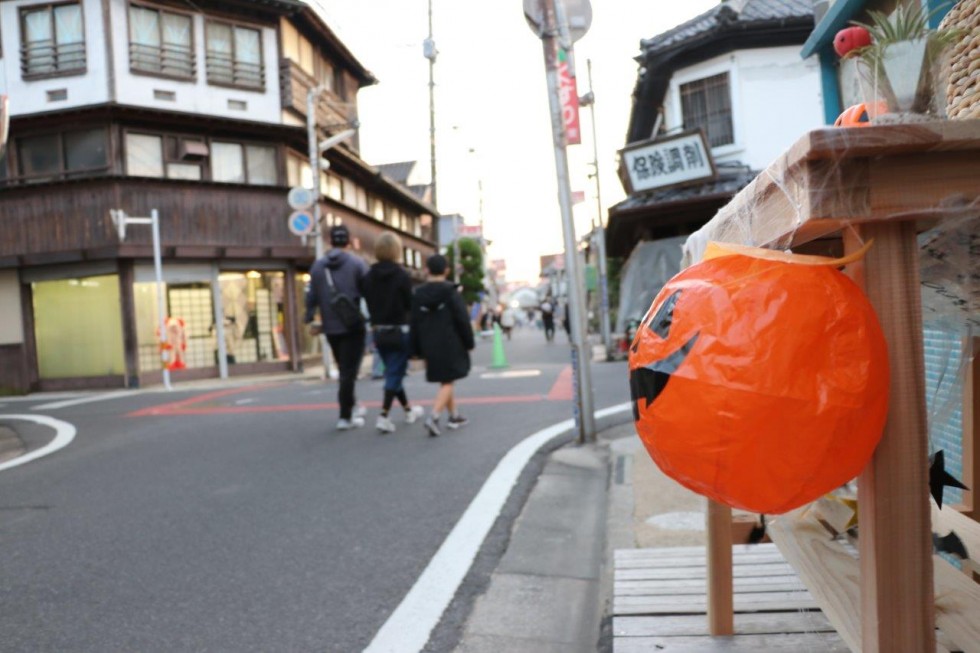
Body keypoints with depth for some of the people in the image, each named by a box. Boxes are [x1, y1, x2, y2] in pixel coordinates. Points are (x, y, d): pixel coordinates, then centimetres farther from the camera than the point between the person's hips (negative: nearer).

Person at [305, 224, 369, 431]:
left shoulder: (317, 266, 6)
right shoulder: (357, 264, -5)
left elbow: (311, 297, 4)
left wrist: (311, 321, 11)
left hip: (331, 328, 4)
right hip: (353, 326, -4)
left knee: (344, 370, 19)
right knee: (349, 371, 0)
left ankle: (351, 407, 30)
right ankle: (345, 416, -1)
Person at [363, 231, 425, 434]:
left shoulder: (369, 276, 0)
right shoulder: (401, 275, -14)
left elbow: (369, 304, 4)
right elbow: (410, 304, -10)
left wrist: (376, 322, 11)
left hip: (378, 331, 6)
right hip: (399, 330, -6)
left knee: (392, 372, 18)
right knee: (395, 374, 1)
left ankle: (408, 409, 33)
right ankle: (384, 416, -8)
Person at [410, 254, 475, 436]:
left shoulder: (418, 293, 2)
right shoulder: (451, 292, -10)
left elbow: (415, 324, 4)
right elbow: (462, 319, -9)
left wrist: (417, 350, 10)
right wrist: (469, 343, 2)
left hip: (431, 346, 5)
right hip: (450, 345, -5)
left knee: (445, 381, 18)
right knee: (448, 382, -1)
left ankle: (454, 416, 27)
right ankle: (433, 417, -18)